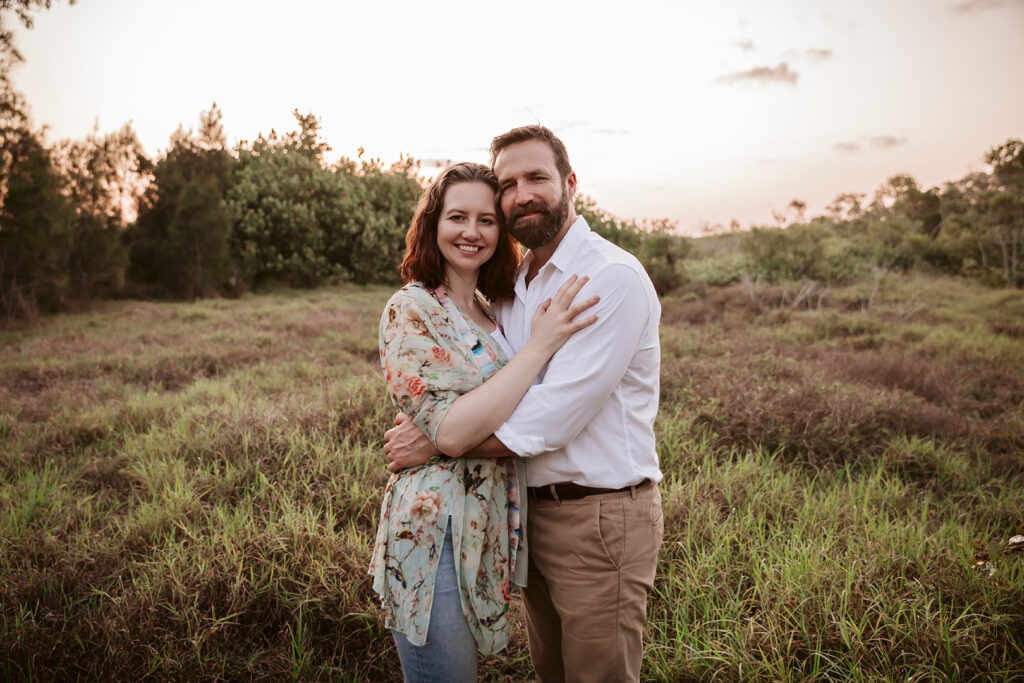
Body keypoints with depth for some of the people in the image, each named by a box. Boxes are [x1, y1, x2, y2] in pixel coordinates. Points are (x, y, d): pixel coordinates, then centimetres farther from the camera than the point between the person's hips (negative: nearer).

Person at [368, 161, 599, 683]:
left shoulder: (487, 312, 10)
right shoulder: (410, 309, -14)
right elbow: (450, 432, -24)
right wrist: (539, 347, -22)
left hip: (488, 531, 8)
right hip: (437, 534, -7)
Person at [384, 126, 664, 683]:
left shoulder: (612, 276, -17)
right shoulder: (511, 285, 10)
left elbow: (551, 417, -24)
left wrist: (435, 441, -18)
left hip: (599, 518, -7)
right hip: (531, 511, 7)